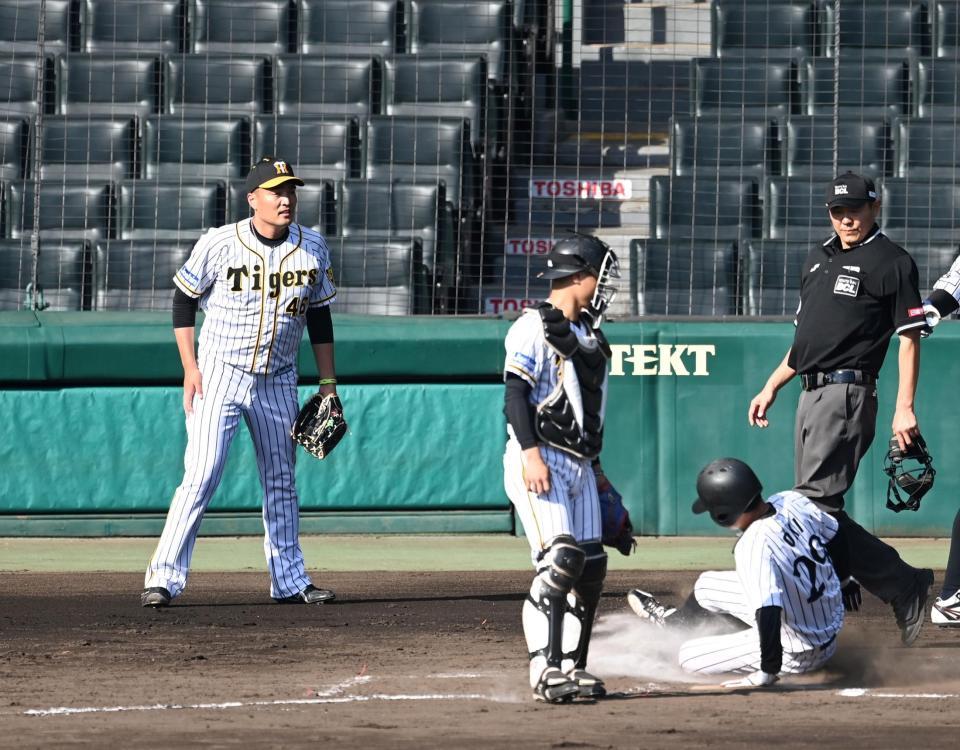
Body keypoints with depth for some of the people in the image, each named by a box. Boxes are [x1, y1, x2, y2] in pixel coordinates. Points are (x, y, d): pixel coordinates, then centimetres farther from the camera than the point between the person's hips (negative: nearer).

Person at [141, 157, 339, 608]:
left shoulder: (312, 248, 0)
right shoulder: (218, 244, -12)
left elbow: (319, 316, 10)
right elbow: (183, 300, -2)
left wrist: (328, 381, 7)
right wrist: (190, 366, -9)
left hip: (277, 383, 4)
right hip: (219, 376, -4)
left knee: (281, 482, 12)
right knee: (201, 476, -14)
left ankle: (290, 580, 21)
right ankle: (164, 578, -13)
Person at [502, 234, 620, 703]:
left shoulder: (588, 334, 19)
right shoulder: (535, 327, -7)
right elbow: (515, 394, -15)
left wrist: (595, 464, 23)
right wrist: (531, 454, -24)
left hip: (579, 466, 9)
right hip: (540, 462, -9)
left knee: (591, 567, 5)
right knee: (560, 559, -19)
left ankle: (572, 667, 13)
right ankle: (546, 670, -21)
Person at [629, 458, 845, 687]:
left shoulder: (754, 547, -34)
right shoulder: (793, 501, -11)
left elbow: (769, 615, -39)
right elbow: (836, 533, 6)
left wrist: (767, 673, -30)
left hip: (800, 654, -8)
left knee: (689, 657, -1)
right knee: (707, 586, 25)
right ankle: (673, 620, 55)